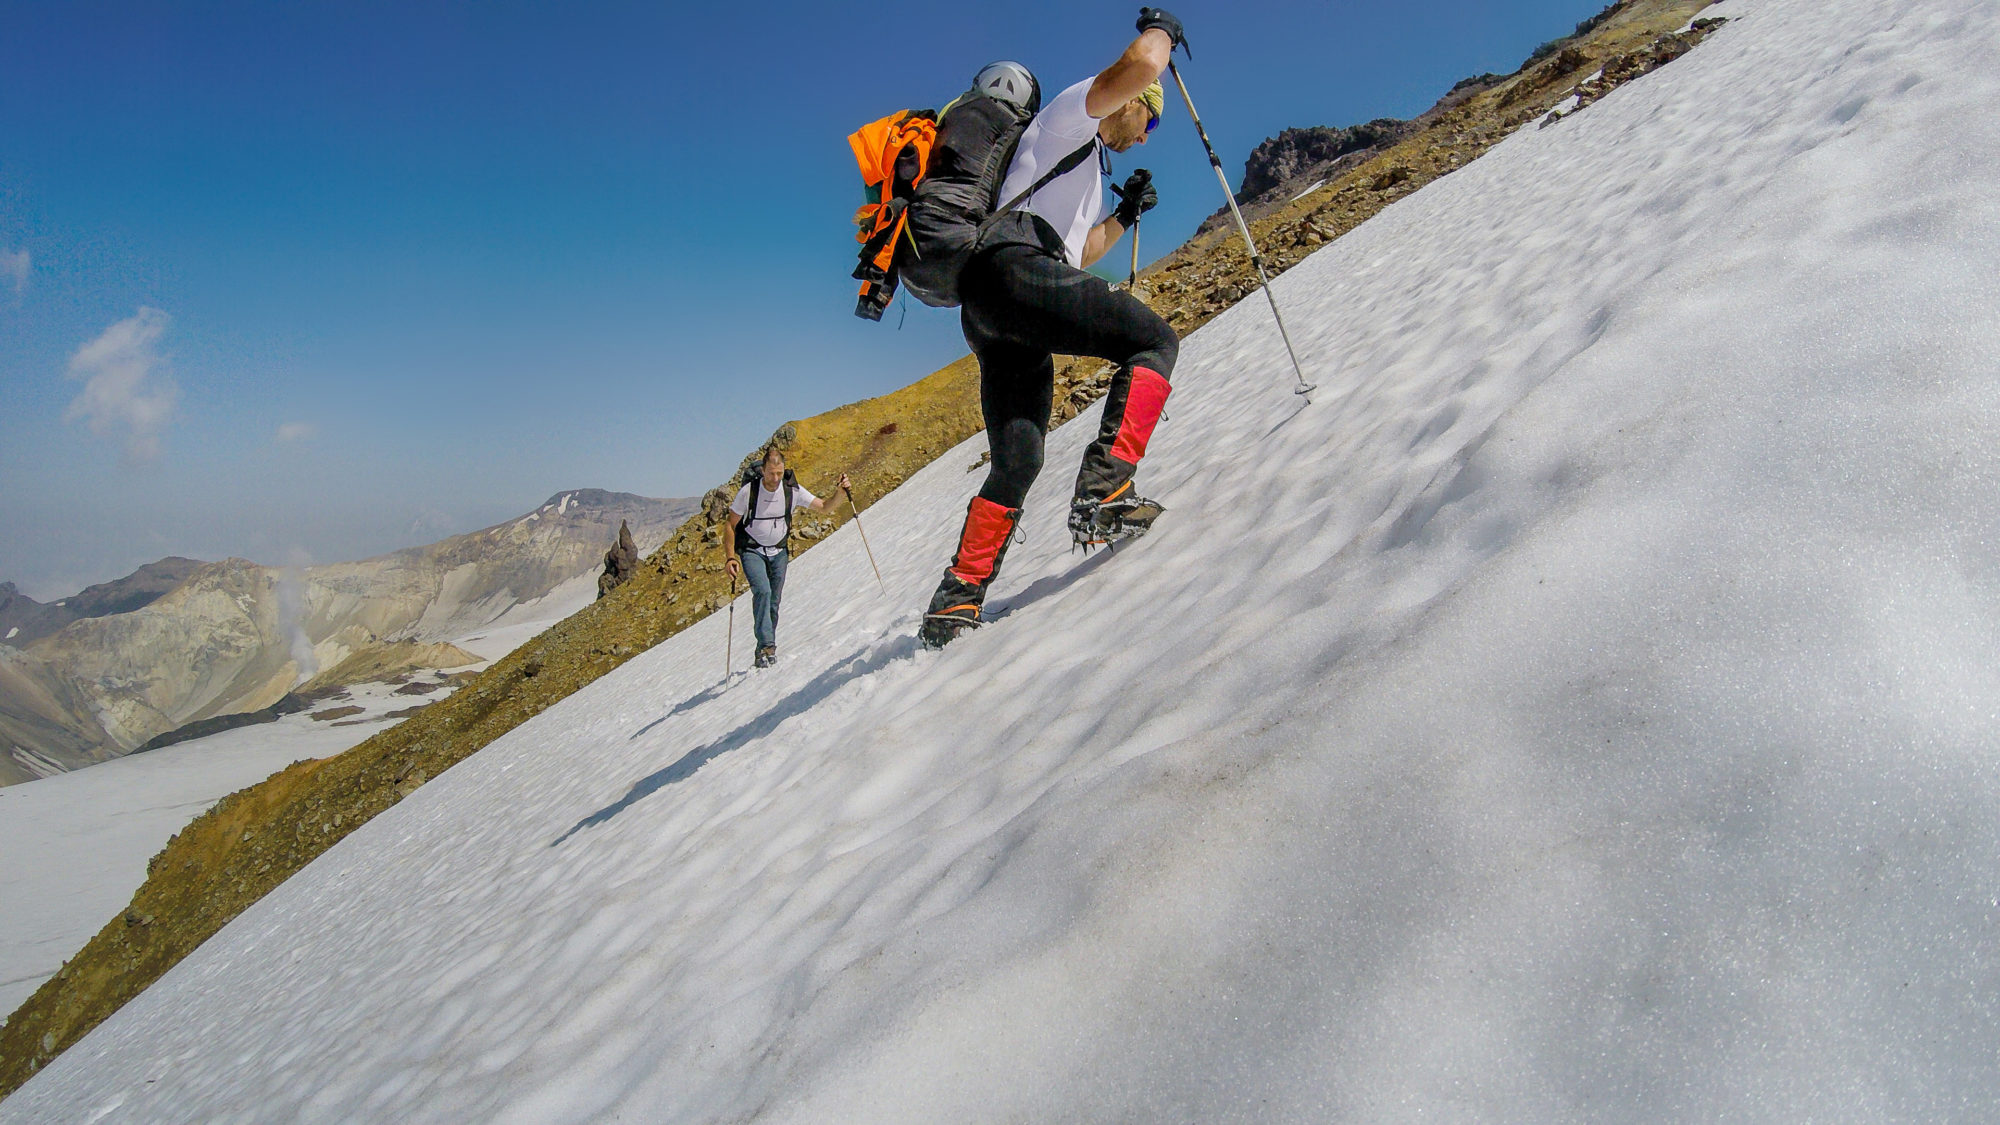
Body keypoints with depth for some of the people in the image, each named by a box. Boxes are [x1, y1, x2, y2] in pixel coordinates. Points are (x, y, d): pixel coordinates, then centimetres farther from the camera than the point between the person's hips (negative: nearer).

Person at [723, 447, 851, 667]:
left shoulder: (792, 491, -12)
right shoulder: (748, 491, -19)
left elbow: (823, 506, -3)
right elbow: (731, 526, -10)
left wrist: (841, 494, -22)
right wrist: (731, 558, -17)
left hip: (779, 552, 3)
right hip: (752, 551, -3)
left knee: (774, 601, 4)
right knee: (762, 591, -26)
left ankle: (765, 651, 19)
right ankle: (766, 645, -27)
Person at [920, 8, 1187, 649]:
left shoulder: (1086, 173, 40)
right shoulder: (1073, 108, 14)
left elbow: (1076, 256, 46)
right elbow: (1140, 65, -4)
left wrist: (1124, 217, 42)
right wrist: (1160, 28, 17)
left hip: (985, 309, 9)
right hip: (1012, 267, -9)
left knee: (1017, 463, 6)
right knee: (1154, 341, -9)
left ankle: (957, 597, 3)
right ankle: (1105, 489, -25)